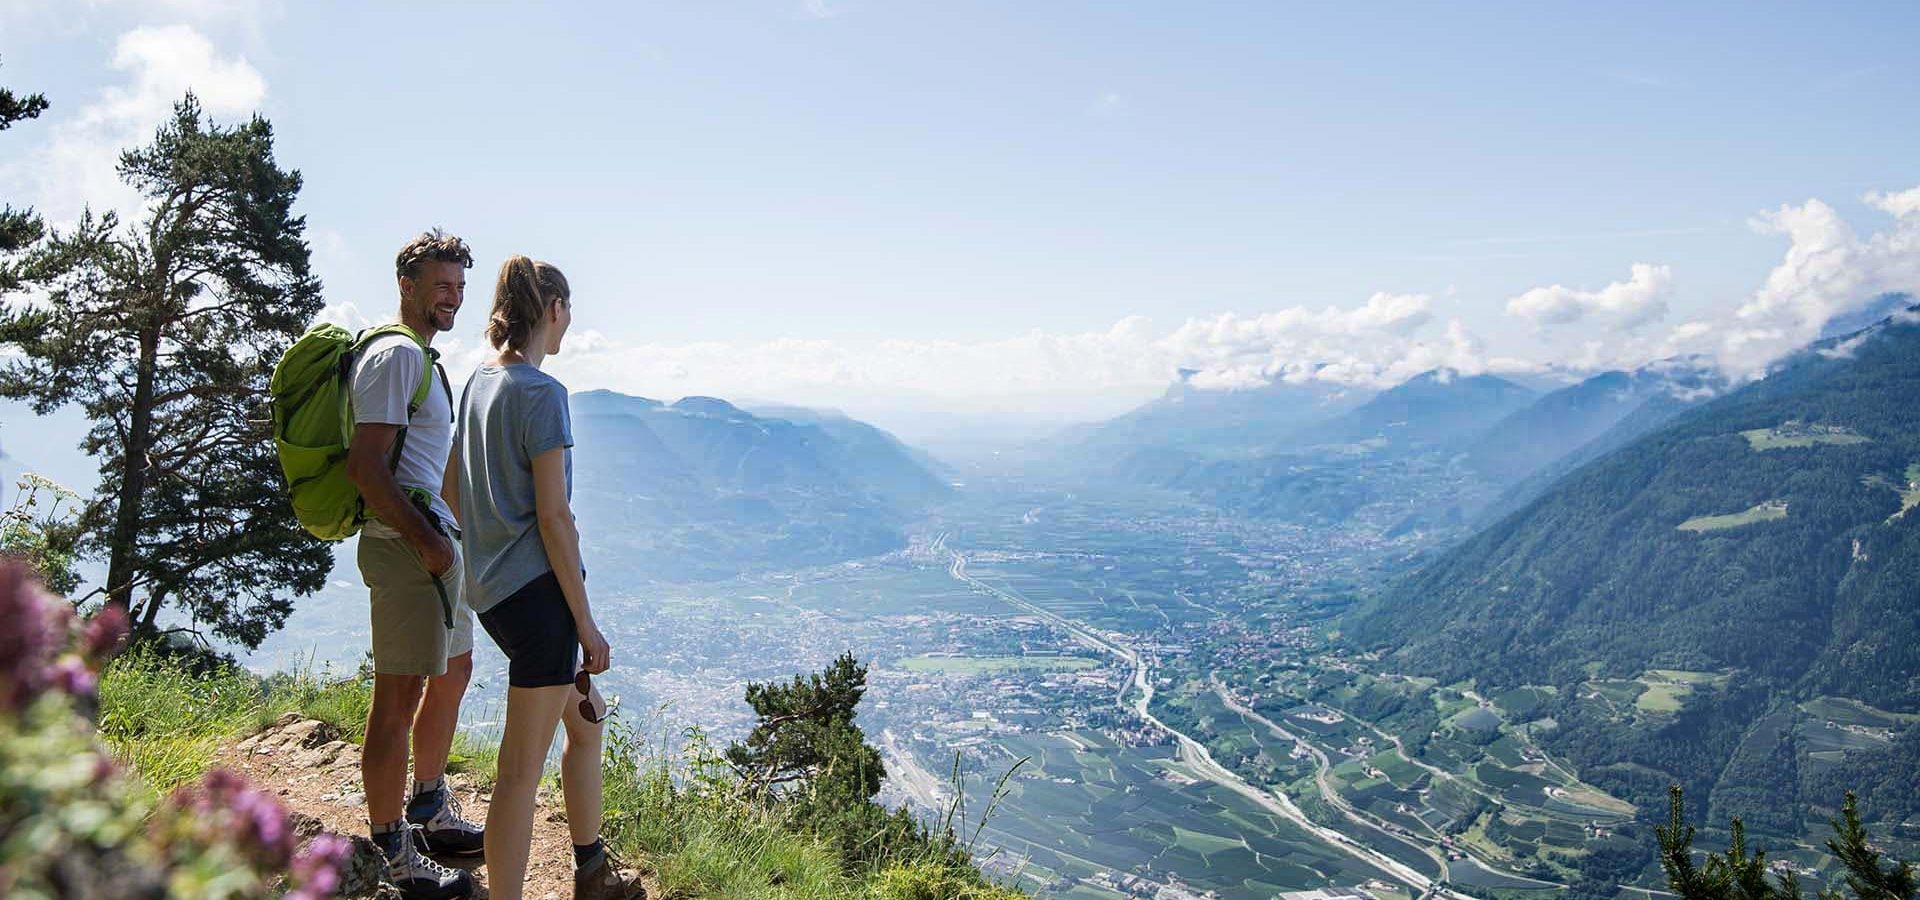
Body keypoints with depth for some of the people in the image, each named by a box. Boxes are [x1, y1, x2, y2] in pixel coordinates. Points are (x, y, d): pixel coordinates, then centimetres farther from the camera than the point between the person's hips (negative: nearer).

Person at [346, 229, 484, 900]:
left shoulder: (422, 356, 20)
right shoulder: (397, 354, -12)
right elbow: (365, 465, -21)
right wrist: (425, 541, -21)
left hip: (437, 541, 11)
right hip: (407, 542, -11)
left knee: (453, 673, 21)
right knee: (400, 696, -5)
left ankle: (431, 815, 36)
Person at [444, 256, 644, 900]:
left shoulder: (479, 383, 11)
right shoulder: (542, 393, -15)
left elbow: (451, 488, 19)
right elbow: (553, 516, -18)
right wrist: (586, 623, -13)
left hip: (492, 590, 10)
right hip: (539, 588, -10)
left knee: (586, 718, 23)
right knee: (522, 768, -2)